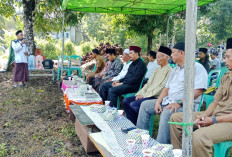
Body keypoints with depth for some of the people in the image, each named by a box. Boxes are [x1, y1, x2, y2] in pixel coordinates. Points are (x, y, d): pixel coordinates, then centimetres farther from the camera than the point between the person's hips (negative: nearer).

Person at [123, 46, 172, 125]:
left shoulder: (169, 71, -10)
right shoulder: (157, 70, 19)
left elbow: (162, 88, -17)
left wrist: (145, 95, -15)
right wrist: (139, 94, 1)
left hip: (156, 97, -9)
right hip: (147, 95, 9)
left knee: (133, 105, -25)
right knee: (126, 101, -3)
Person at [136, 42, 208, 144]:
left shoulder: (197, 67, -7)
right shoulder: (175, 70, 21)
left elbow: (198, 91, -18)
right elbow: (167, 88, 20)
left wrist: (179, 103, -23)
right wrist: (158, 102, 2)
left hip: (186, 104, -9)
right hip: (169, 101, 9)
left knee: (167, 113, -36)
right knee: (145, 105, 5)